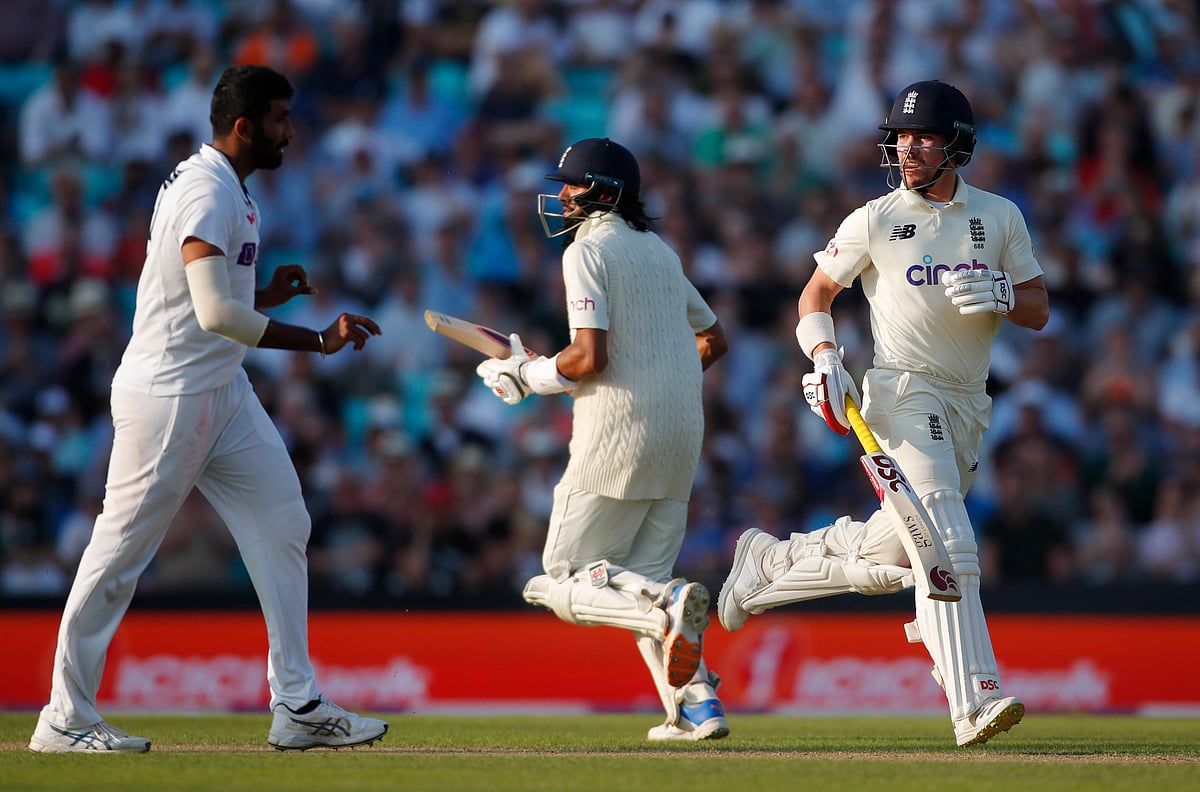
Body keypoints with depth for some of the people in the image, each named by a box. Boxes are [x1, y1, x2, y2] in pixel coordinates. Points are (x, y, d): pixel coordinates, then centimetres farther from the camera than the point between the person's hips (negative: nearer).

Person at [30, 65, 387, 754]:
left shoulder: (230, 190, 14)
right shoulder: (206, 192, -19)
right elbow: (216, 313, -29)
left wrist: (264, 297, 8)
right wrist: (319, 341, -27)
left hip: (223, 393, 10)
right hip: (167, 394, -10)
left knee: (283, 527, 6)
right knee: (124, 550, -3)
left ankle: (298, 708, 8)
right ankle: (67, 719, 4)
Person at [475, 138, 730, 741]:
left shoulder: (588, 251, -7)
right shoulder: (661, 252, 18)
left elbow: (589, 357, -17)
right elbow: (714, 339, 25)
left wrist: (523, 375, -2)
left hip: (619, 435, -8)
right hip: (682, 435, 8)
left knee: (565, 580, -2)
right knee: (641, 579, 14)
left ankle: (668, 604, -29)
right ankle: (699, 706, -1)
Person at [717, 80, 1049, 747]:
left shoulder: (1000, 217, 8)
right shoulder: (875, 221, 1)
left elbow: (1039, 312, 9)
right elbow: (816, 294, 10)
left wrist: (1000, 295, -13)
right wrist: (824, 356, -8)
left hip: (968, 405, 5)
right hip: (905, 392, -5)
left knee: (893, 554, 11)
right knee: (946, 542, -20)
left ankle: (772, 560, 34)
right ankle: (976, 703, -27)